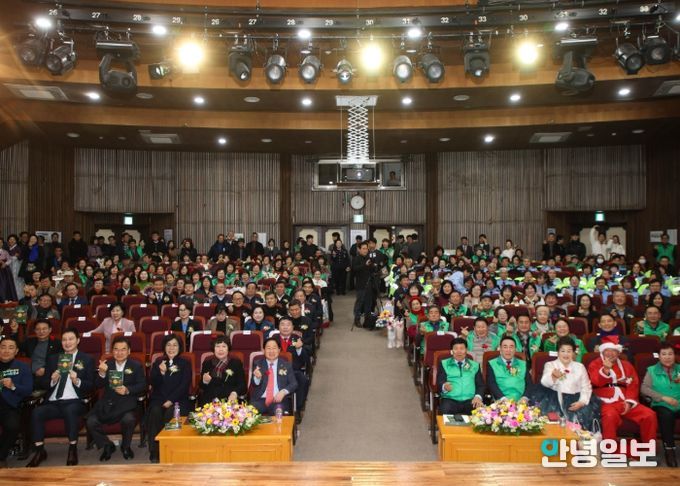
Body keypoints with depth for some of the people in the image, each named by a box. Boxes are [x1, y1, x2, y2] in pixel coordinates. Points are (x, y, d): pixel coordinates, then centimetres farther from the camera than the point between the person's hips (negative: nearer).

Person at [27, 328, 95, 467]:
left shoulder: (87, 359, 9)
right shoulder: (53, 359, 19)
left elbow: (91, 386, 3)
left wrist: (77, 381, -16)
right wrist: (52, 380, -7)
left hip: (74, 401, -3)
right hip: (53, 402, 3)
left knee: (70, 411, -36)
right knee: (36, 413, -27)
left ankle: (72, 450, -23)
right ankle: (40, 451, -13)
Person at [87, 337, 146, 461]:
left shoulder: (136, 365, 6)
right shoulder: (106, 364, 12)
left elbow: (142, 385, -2)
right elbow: (98, 385, 3)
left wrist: (128, 390, -20)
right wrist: (102, 373, -17)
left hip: (126, 402, -3)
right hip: (107, 402, 3)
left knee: (129, 419, -32)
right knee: (90, 422, -20)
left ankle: (126, 446, 2)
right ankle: (107, 445, 8)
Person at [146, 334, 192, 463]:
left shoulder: (185, 364, 8)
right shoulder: (158, 362, 15)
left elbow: (184, 386, -3)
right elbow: (153, 383, 5)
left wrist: (171, 400, -15)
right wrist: (161, 372, -15)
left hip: (178, 399, -2)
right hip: (159, 398, 2)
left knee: (170, 413, -33)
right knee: (155, 412, -31)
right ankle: (154, 451, -27)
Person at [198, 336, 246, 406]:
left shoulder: (236, 363, 10)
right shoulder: (207, 363, 15)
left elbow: (242, 385, 0)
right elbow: (202, 387, 15)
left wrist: (235, 393, -21)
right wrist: (205, 382, -8)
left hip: (230, 401, -1)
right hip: (209, 401, 1)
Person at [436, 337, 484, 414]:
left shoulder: (475, 365, 19)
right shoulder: (444, 364, 13)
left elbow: (481, 385, 12)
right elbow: (439, 383, 3)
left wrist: (478, 396, -9)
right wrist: (444, 387, -21)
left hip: (470, 401, 2)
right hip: (450, 400, -2)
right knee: (445, 412, -34)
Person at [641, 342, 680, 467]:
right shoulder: (652, 370, 11)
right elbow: (644, 389, 0)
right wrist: (664, 398, -11)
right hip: (662, 405, -2)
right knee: (666, 415, -37)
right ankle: (669, 450, -25)